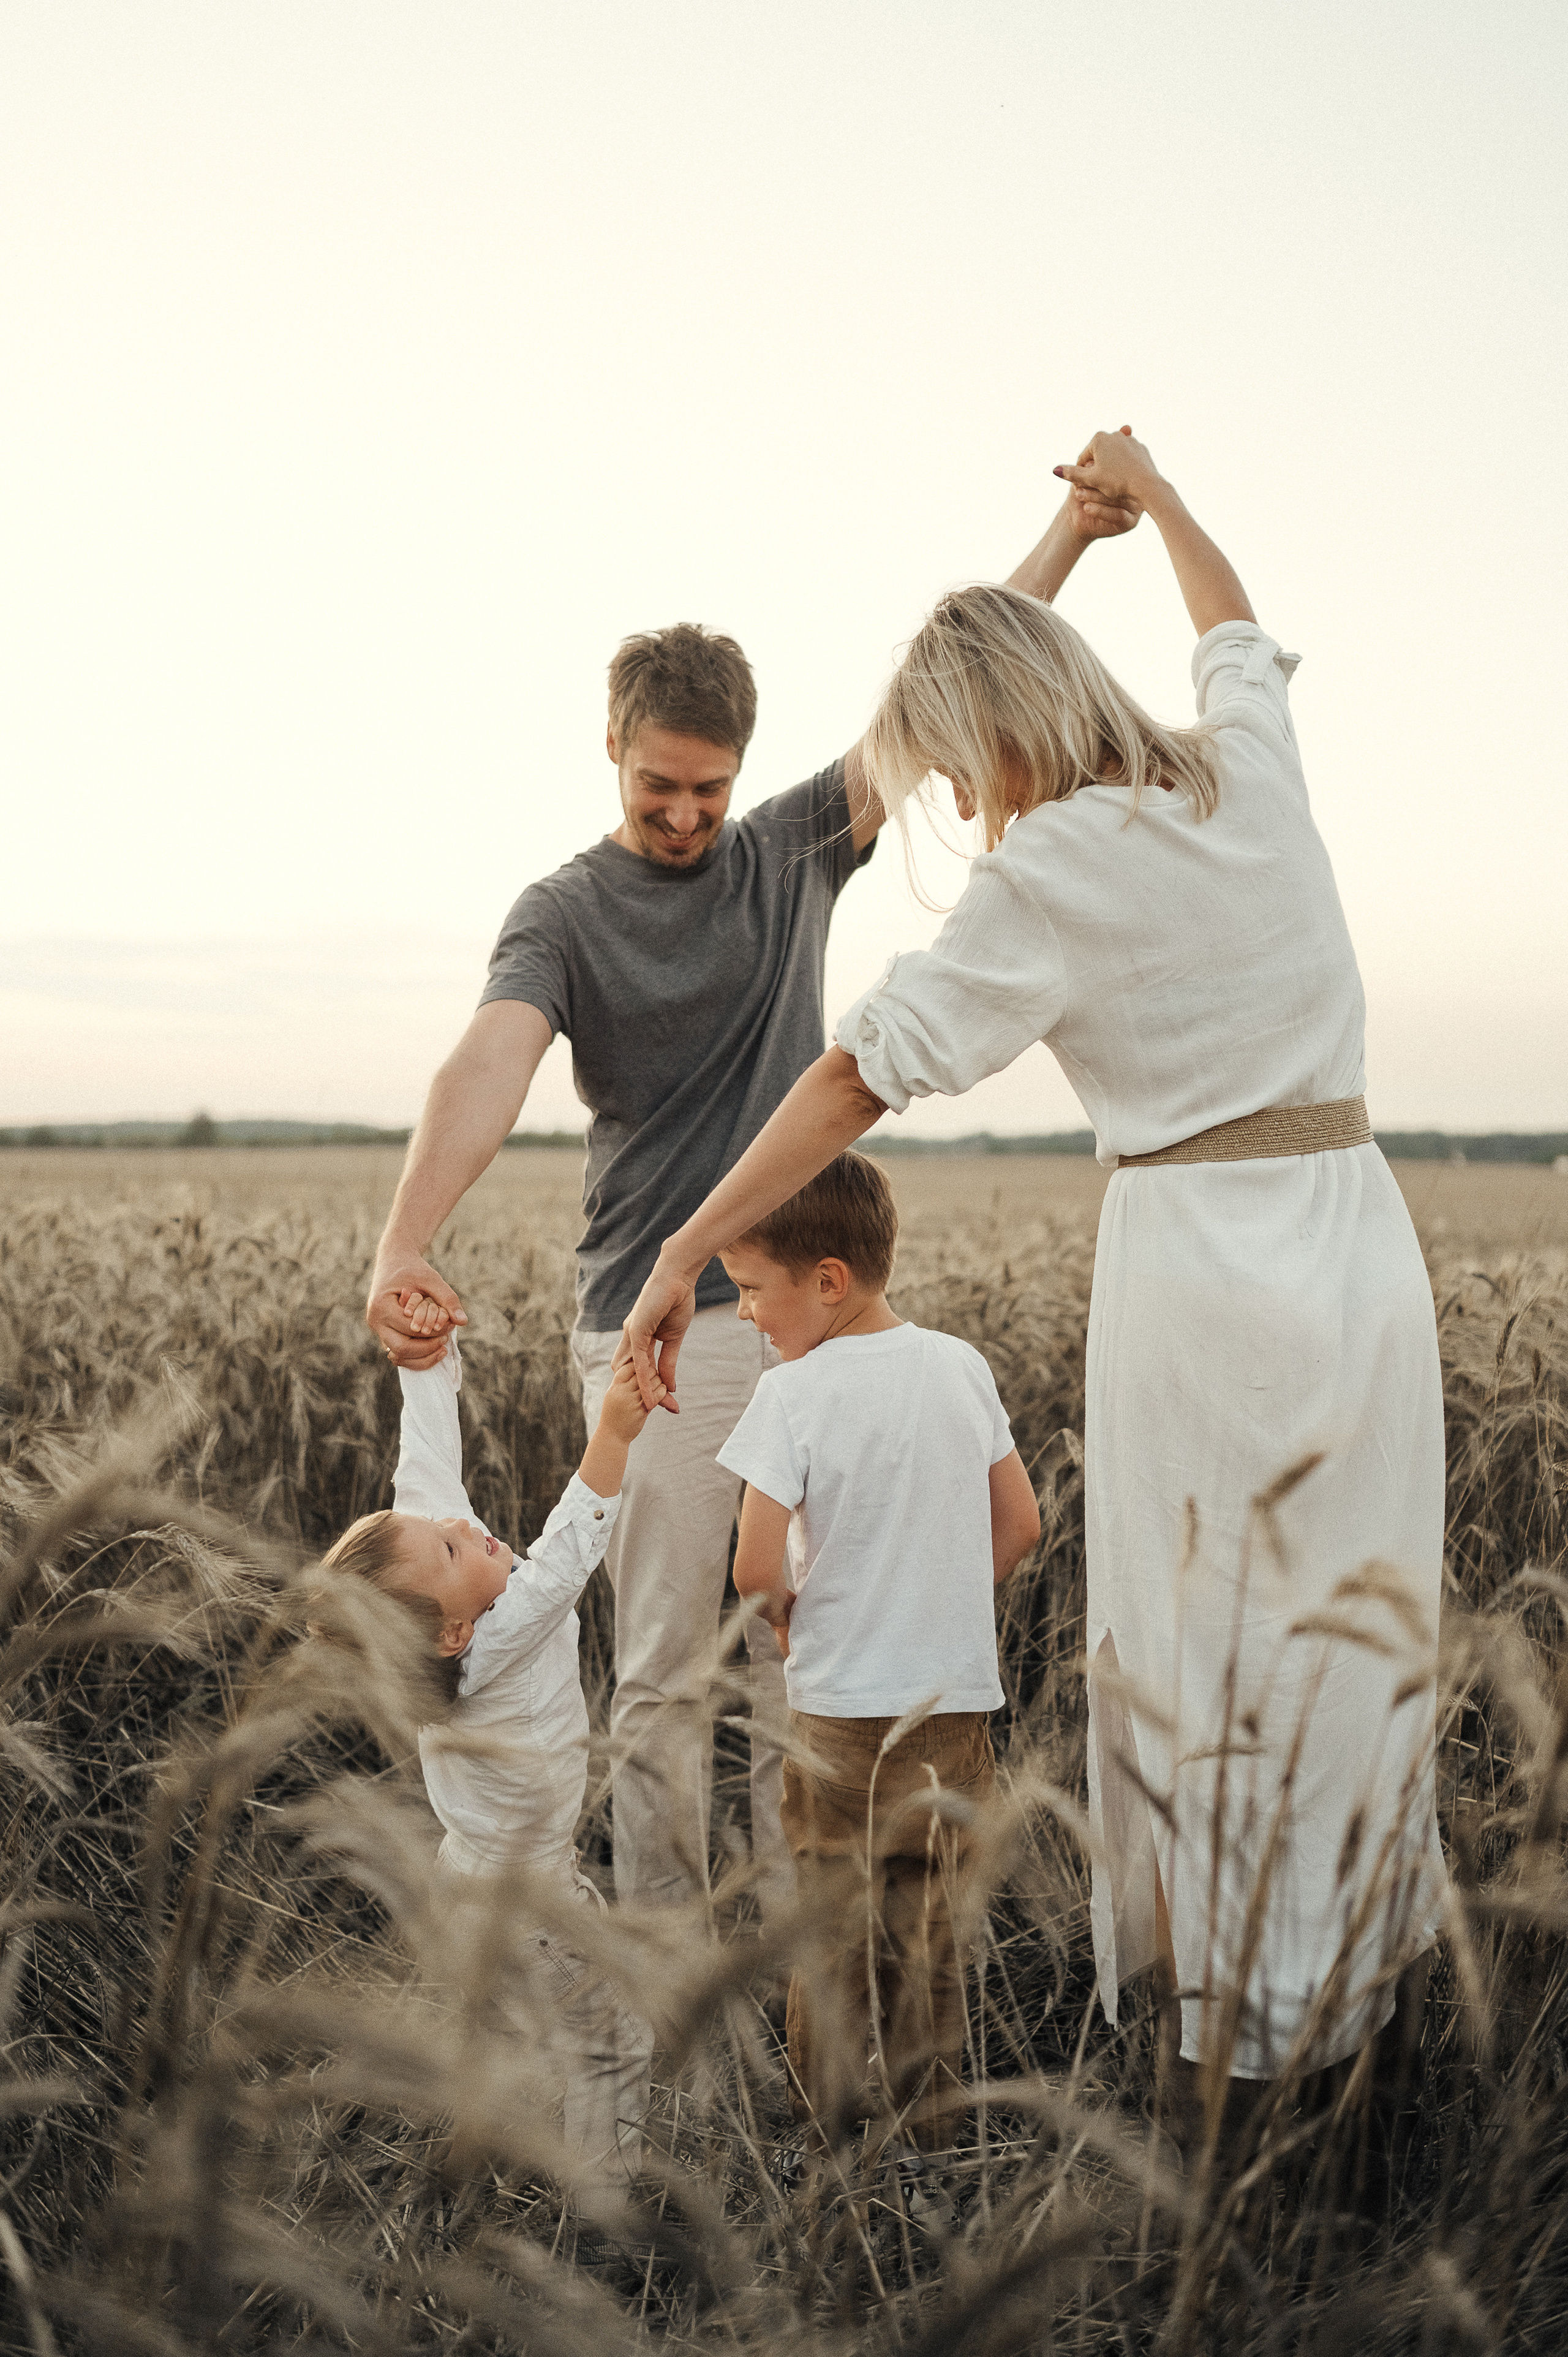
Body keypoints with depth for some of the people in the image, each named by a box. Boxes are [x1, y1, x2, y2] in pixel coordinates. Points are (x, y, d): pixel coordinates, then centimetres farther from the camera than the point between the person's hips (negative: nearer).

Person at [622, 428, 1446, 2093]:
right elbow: (1234, 627, 29)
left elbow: (860, 1076, -14)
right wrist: (1147, 491, 45)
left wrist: (685, 1251, -12)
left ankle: (1230, 2029, 18)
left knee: (1199, 1657, 7)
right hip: (1362, 1243, 6)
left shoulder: (1054, 870, -12)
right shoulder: (1249, 771, 4)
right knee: (1351, 1642, 13)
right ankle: (1351, 2001, 25)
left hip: (1202, 1264, -6)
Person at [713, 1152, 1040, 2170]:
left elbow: (758, 1569, -19)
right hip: (957, 1695, 5)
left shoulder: (795, 1394, -16)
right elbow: (1020, 1526, 7)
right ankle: (928, 2110, 24)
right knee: (930, 1917, 15)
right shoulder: (962, 1367, 0)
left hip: (840, 1706, -4)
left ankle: (826, 2109, 22)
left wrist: (790, 1616, 2)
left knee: (831, 1915, 11)